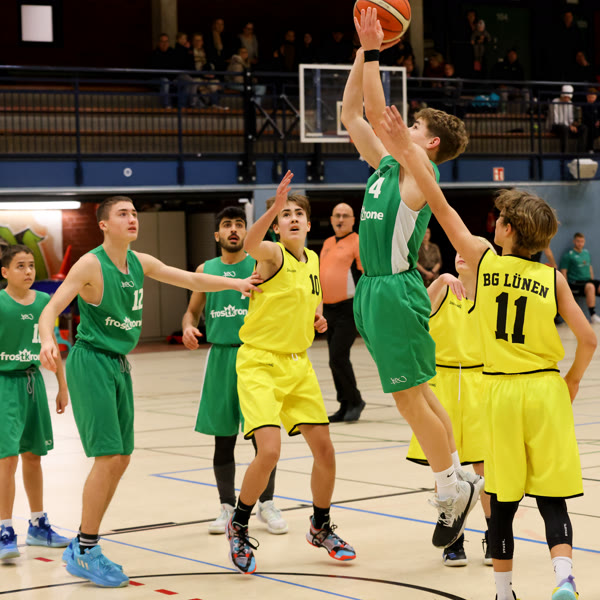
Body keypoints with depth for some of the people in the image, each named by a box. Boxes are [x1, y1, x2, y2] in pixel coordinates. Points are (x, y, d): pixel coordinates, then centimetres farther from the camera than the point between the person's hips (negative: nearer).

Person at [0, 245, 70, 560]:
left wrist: (63, 386, 14)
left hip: (33, 381, 5)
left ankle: (38, 526, 26)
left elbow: (52, 346, 12)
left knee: (32, 456, 15)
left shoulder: (44, 302, 3)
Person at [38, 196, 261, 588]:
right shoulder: (91, 265, -14)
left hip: (119, 365, 8)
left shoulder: (141, 263, 7)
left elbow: (191, 280, 16)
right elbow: (51, 309, -20)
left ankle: (82, 546, 20)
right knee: (109, 456, -13)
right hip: (91, 361, -8)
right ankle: (85, 553, -3)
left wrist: (236, 283, 8)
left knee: (121, 459, 8)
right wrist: (48, 341, -39)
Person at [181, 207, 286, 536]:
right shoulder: (206, 270, 9)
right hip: (220, 356, 2)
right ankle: (228, 507, 17)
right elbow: (192, 310, 18)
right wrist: (188, 327, -4)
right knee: (223, 437, 7)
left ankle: (266, 504, 12)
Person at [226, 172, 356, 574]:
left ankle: (321, 528, 29)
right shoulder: (273, 253, -13)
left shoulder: (313, 260, 8)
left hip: (298, 365, 7)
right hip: (259, 363, -7)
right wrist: (274, 207, -54)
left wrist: (318, 316, 7)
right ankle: (239, 527, 4)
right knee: (270, 450, -19)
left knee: (324, 450, 7)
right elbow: (250, 245, -39)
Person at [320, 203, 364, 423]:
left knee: (338, 358, -13)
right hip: (329, 309, 8)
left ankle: (355, 400, 3)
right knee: (336, 359, 9)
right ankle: (345, 406, 16)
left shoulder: (357, 243, -6)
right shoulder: (327, 244, 16)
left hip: (348, 309, -8)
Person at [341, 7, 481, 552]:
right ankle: (458, 479, 22)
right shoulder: (388, 166, 12)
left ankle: (453, 491, 7)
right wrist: (364, 50, 10)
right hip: (374, 289, 9)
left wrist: (374, 53, -15)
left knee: (410, 396, -4)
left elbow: (377, 114, -19)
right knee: (417, 393, 13)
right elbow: (352, 114, 15)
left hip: (396, 292, -9)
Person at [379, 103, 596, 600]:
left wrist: (409, 154, 3)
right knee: (551, 497, 3)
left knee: (504, 500, 10)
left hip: (501, 391, 0)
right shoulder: (553, 278, -2)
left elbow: (443, 209, -1)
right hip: (545, 390, 0)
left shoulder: (483, 261, -4)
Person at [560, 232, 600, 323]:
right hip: (575, 283, -6)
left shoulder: (586, 253, 18)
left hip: (588, 280, 6)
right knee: (590, 287, -35)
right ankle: (593, 316, -35)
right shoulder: (568, 255, -2)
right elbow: (563, 272, -5)